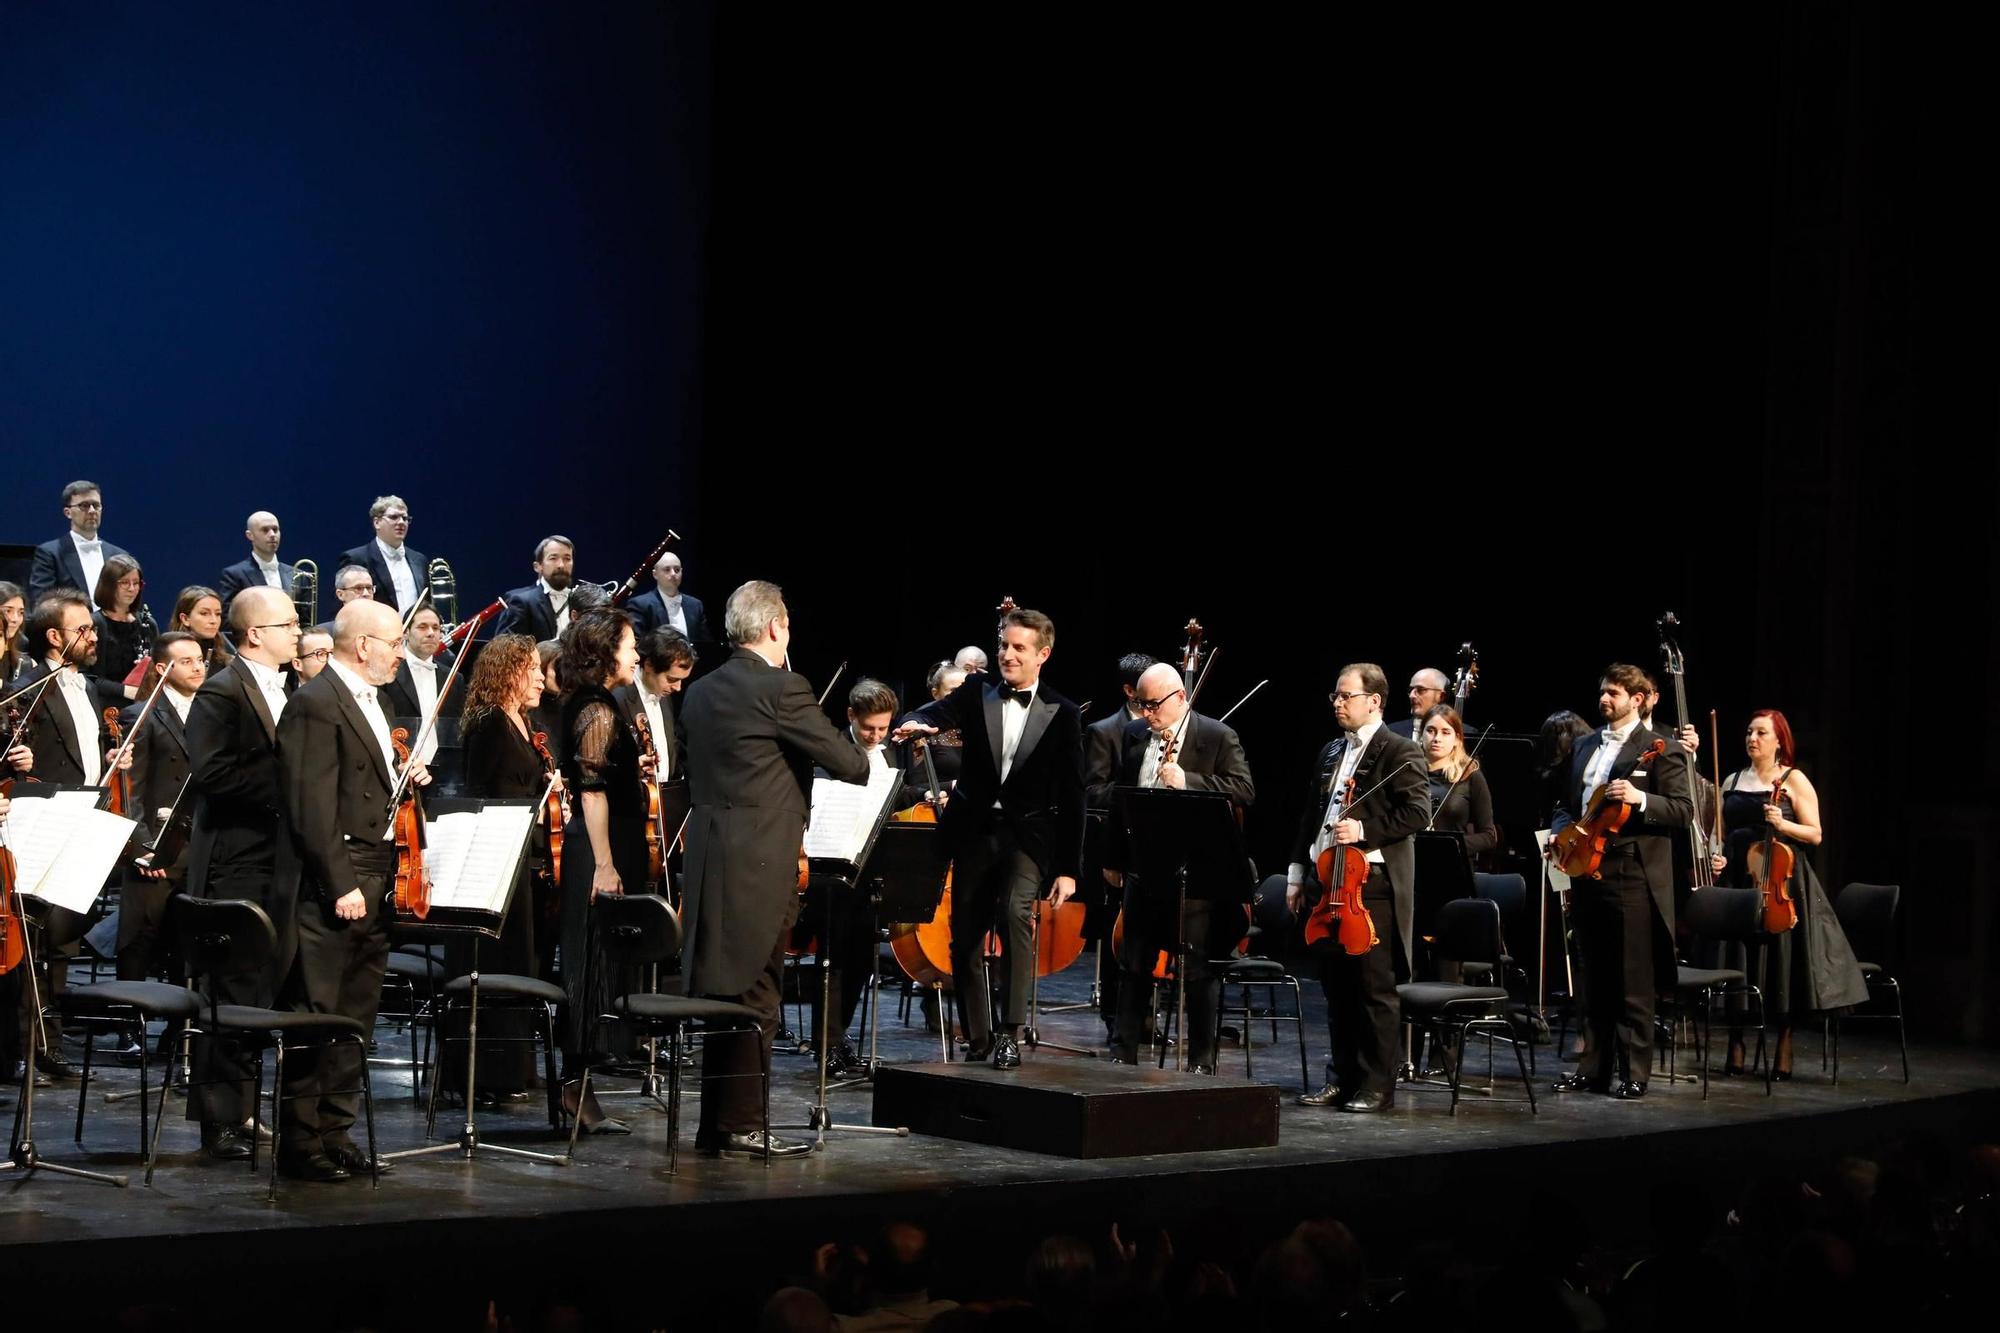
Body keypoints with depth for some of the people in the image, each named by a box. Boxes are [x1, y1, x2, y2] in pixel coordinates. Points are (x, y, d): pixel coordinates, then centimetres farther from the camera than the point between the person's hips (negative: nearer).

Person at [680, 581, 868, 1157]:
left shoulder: (700, 693, 12)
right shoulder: (783, 688, -12)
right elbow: (848, 764, -9)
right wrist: (864, 759, 13)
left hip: (708, 858, 8)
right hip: (760, 864, -8)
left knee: (725, 992, 13)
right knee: (755, 996, -2)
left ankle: (716, 1122, 17)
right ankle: (742, 1125, 0)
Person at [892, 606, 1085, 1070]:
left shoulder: (1061, 715, 0)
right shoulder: (977, 692, 5)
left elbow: (1071, 796, 1)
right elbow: (941, 711, -16)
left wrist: (1068, 868, -3)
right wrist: (918, 722, -42)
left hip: (1027, 835, -3)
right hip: (973, 831, 3)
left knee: (1016, 911, -27)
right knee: (965, 937, 7)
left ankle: (1010, 1032, -23)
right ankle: (978, 1040, 21)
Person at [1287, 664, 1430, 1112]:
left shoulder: (1400, 753, -6)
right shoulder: (1331, 753, 18)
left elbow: (1417, 812, -14)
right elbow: (1311, 814, 22)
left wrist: (1364, 830, -20)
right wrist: (1297, 873, 17)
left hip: (1374, 884, -8)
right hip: (1330, 879, 8)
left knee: (1375, 989, -4)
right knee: (1336, 987, 11)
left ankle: (1377, 1086, 1)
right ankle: (1344, 1078, 19)